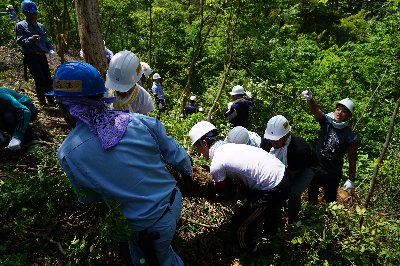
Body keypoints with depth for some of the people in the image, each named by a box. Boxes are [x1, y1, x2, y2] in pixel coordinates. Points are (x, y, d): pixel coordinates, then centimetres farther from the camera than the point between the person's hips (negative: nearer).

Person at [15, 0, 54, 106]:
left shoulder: (41, 26, 18)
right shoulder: (20, 26, 2)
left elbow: (47, 40, 20)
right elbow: (20, 41, -6)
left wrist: (51, 50, 1)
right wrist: (31, 39, -24)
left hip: (42, 56, 5)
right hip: (31, 57, -5)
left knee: (48, 79, 4)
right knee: (40, 80, -10)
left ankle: (51, 100, 13)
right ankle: (42, 102, 2)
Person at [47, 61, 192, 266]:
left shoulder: (67, 154, -20)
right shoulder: (142, 122, -16)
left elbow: (88, 198, -1)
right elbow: (177, 156, -3)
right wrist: (188, 171, 19)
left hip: (151, 228, -4)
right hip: (175, 202, 4)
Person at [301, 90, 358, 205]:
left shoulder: (351, 137, -19)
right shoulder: (326, 121, -13)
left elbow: (352, 160, -11)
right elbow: (315, 110, -32)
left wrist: (351, 179, -4)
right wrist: (309, 99, -53)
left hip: (332, 175, -3)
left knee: (330, 200, 17)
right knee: (311, 196, 24)